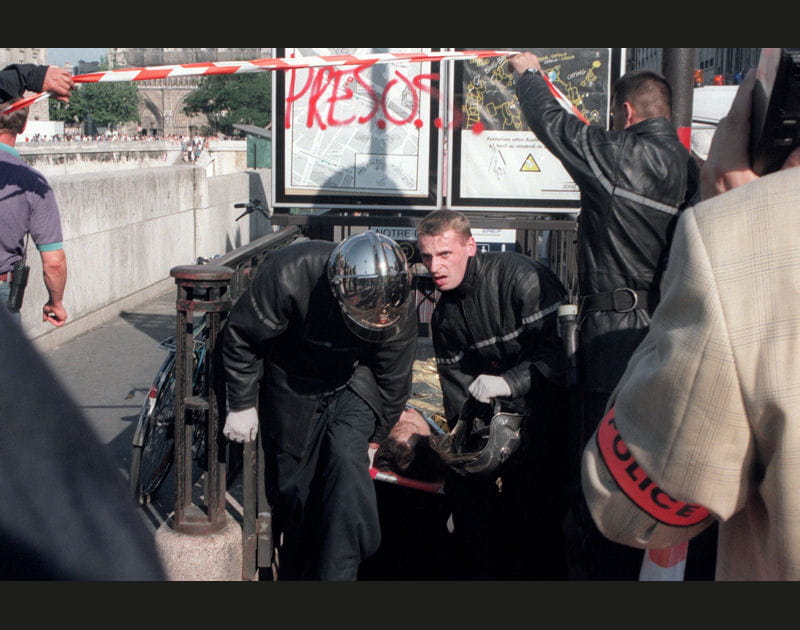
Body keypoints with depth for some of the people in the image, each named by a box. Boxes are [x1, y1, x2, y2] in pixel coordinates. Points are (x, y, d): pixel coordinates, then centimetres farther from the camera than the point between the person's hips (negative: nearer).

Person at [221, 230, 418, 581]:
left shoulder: (399, 311, -26)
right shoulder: (289, 276, -35)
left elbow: (393, 380, -6)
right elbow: (241, 337, -17)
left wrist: (375, 439, 7)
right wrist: (241, 405, -9)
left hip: (353, 384, 1)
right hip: (293, 384, 0)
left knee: (346, 457, -25)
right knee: (293, 484, 4)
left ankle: (337, 573, -18)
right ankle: (295, 572, 28)